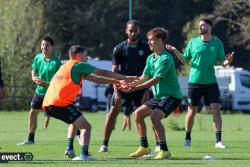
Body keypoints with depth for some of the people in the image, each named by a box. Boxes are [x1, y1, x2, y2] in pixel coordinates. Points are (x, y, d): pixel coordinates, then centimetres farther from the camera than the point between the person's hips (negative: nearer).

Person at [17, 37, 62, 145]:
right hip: (40, 91, 6)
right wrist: (34, 78, -9)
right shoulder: (38, 58, -2)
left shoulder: (56, 61, -21)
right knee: (33, 113, 8)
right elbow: (33, 71, 13)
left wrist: (46, 84, -32)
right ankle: (30, 139, 22)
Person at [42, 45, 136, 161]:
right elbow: (103, 73, 1)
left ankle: (70, 148, 19)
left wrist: (116, 81, 28)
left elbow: (96, 79, 30)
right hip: (60, 103, -9)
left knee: (75, 122, 32)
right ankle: (84, 154, -22)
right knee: (86, 127, -6)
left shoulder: (66, 66, 28)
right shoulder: (78, 65, 2)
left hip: (47, 104, 9)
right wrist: (125, 78, 9)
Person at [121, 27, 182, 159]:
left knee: (154, 116, -28)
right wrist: (130, 83, -9)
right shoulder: (150, 58, 9)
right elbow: (144, 77, 7)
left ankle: (164, 150, -21)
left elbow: (155, 80, -25)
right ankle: (144, 147, 16)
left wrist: (135, 88, -29)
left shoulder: (166, 58, -20)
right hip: (159, 95, 10)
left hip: (172, 95, -10)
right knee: (138, 114, 7)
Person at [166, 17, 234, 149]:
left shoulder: (217, 43, 3)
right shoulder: (193, 42, 4)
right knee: (192, 111, 3)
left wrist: (227, 61, -19)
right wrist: (176, 52, -8)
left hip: (211, 82, 0)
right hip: (194, 82, 0)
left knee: (216, 109, -8)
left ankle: (218, 141, -5)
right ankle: (187, 139, 20)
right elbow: (185, 60, 7)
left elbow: (222, 62, 3)